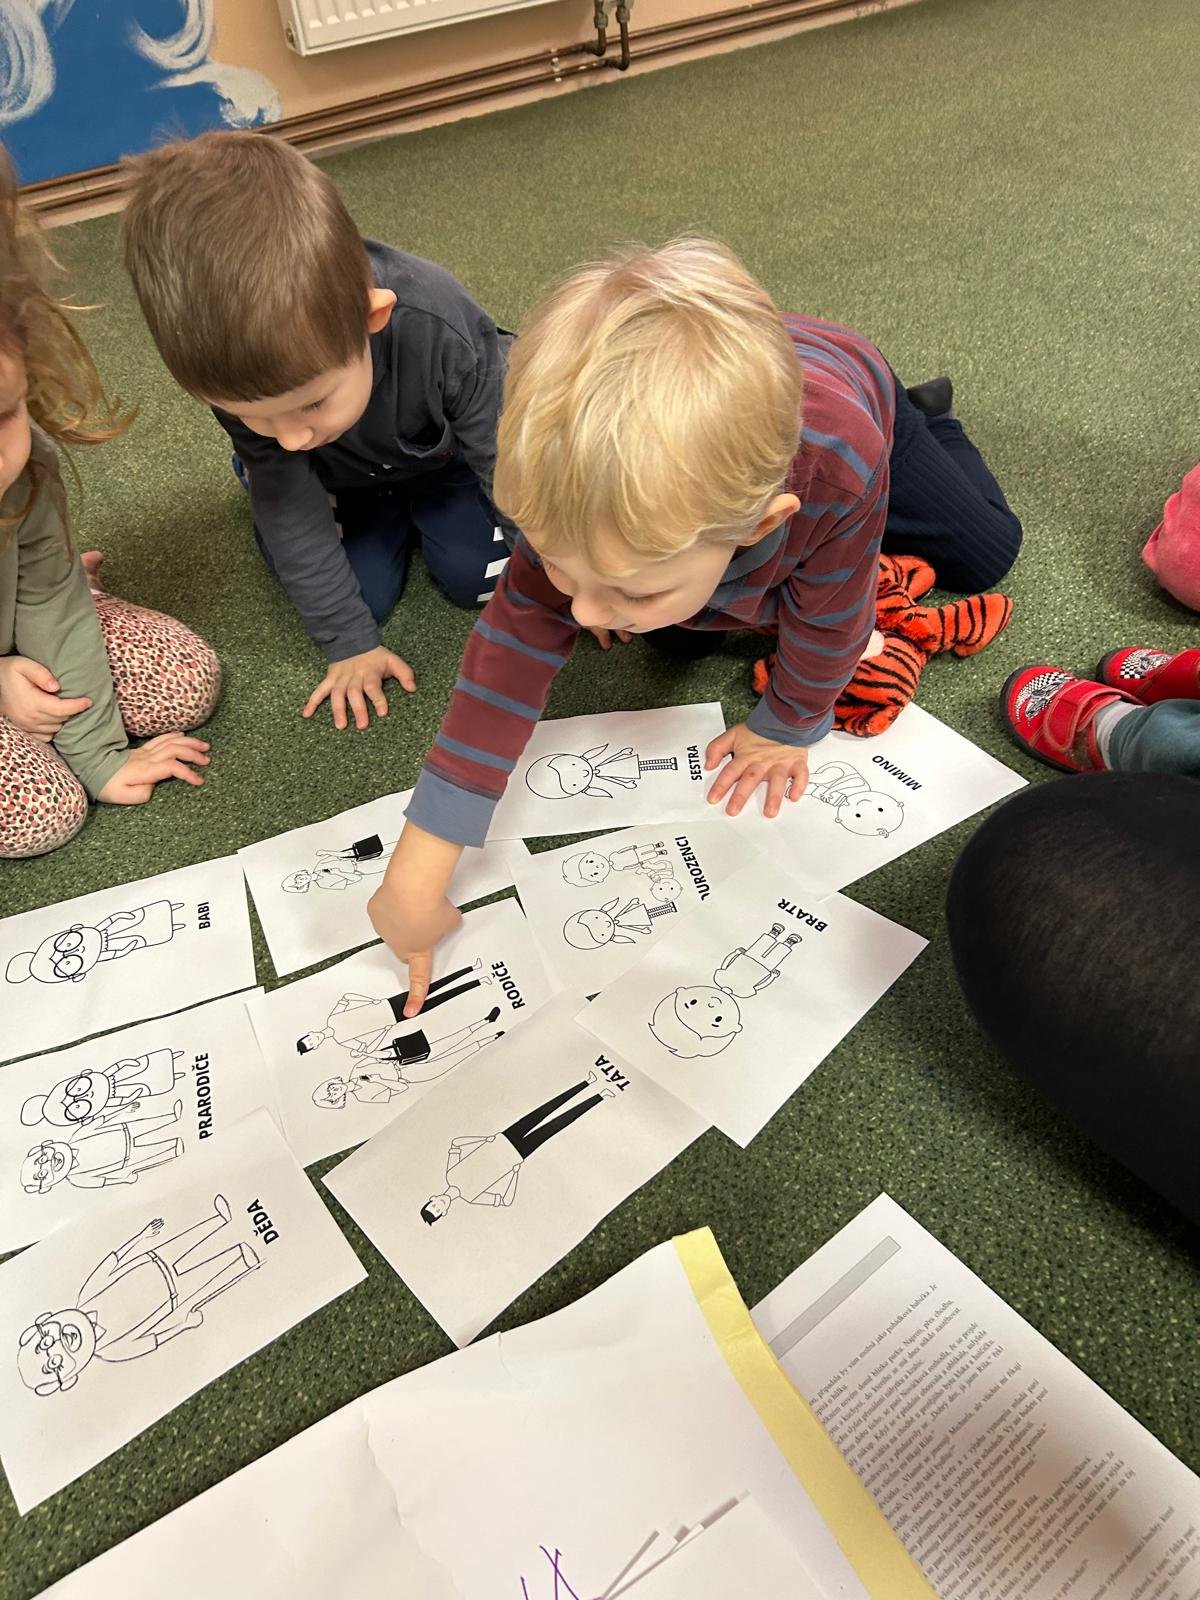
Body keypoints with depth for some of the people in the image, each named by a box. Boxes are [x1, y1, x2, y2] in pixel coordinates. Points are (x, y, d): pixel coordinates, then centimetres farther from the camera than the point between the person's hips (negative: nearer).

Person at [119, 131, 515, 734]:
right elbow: (290, 514, -22)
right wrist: (349, 643, -18)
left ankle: (421, 505, 18)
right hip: (340, 476, 1)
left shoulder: (443, 333, -42)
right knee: (365, 589, -11)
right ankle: (390, 512, 20)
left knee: (478, 576, -13)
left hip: (444, 453, -1)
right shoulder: (242, 372, -32)